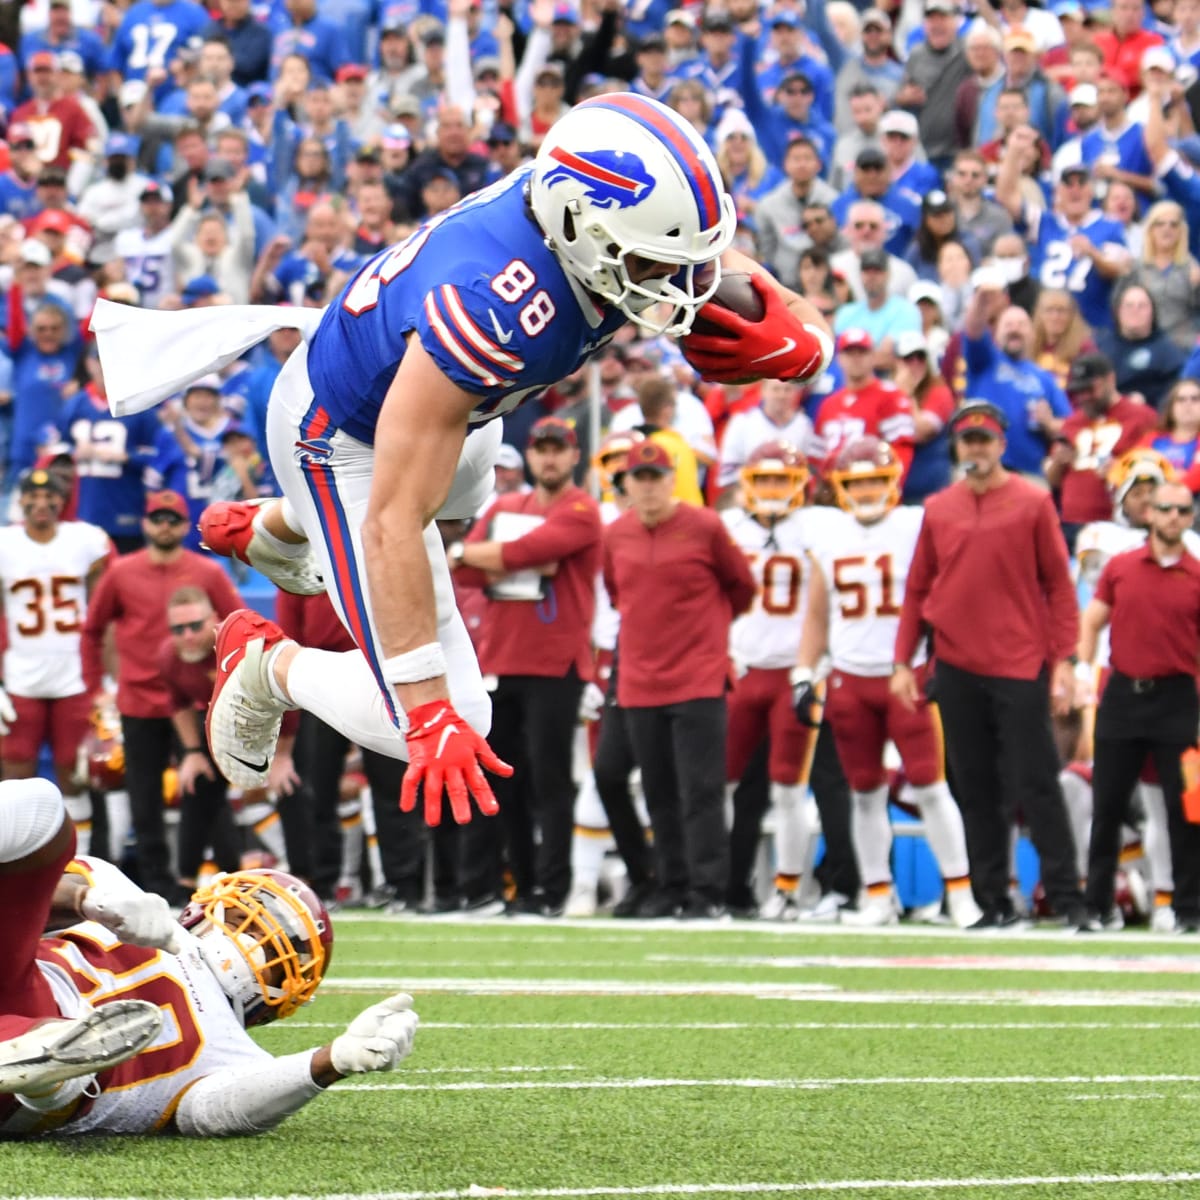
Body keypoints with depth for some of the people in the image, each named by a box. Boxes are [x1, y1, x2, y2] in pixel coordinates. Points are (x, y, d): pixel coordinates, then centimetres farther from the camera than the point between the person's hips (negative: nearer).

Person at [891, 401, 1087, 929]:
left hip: (1021, 667, -4)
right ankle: (994, 902, 11)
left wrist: (1063, 658, -7)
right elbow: (917, 590, 14)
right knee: (975, 791, 6)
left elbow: (1058, 584, -1)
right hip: (957, 668, 4)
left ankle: (1065, 895, -3)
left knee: (1035, 784, -6)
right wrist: (903, 662, 8)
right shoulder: (937, 510, 10)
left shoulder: (1033, 503, 0)